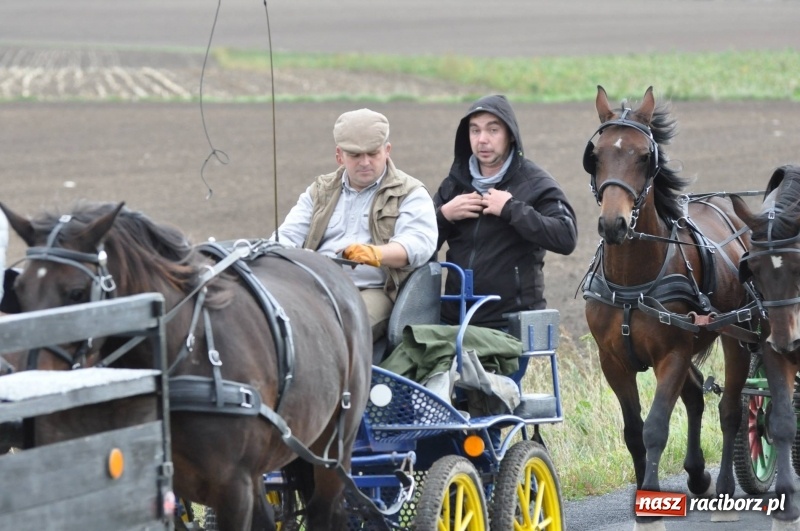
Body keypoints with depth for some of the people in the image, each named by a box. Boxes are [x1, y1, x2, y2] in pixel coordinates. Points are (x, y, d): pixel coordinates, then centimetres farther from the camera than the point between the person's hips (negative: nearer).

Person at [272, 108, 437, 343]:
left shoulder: (410, 194, 12)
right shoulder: (320, 191, 27)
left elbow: (419, 243, -6)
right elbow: (289, 236, 20)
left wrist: (376, 254, -28)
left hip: (372, 290, -4)